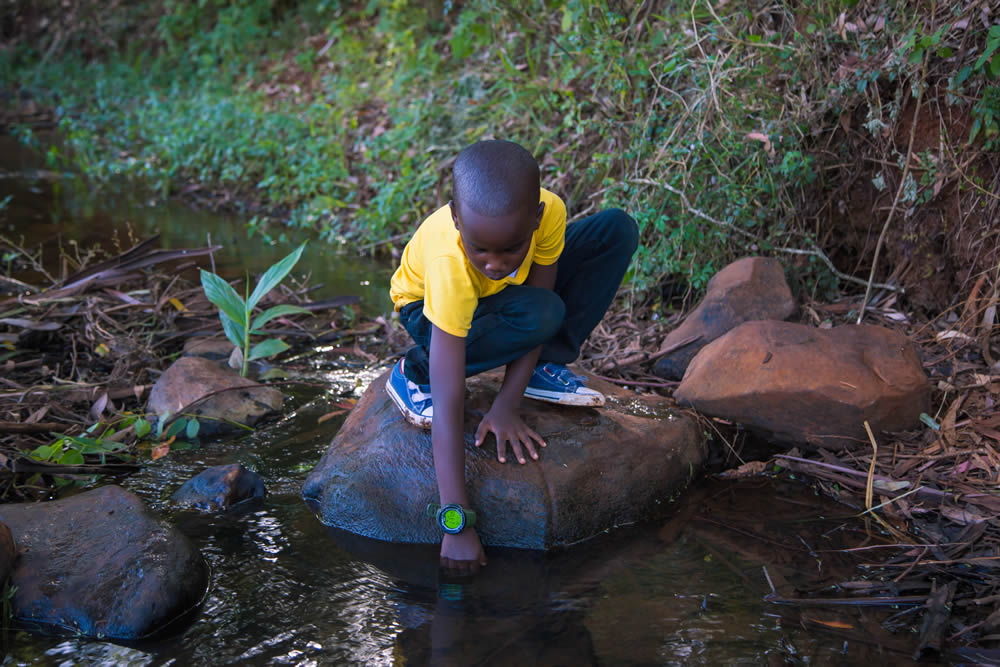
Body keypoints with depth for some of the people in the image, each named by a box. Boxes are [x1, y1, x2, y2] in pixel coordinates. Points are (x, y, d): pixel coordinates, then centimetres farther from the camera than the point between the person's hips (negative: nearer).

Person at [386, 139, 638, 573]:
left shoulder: (549, 212, -34)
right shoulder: (449, 265, -42)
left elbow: (540, 294, -20)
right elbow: (447, 407, -43)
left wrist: (506, 405, -28)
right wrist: (456, 524, -45)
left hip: (508, 294, 4)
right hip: (428, 307, -4)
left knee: (617, 230, -16)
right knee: (541, 315, -36)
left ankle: (543, 365, -6)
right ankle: (415, 373, -12)